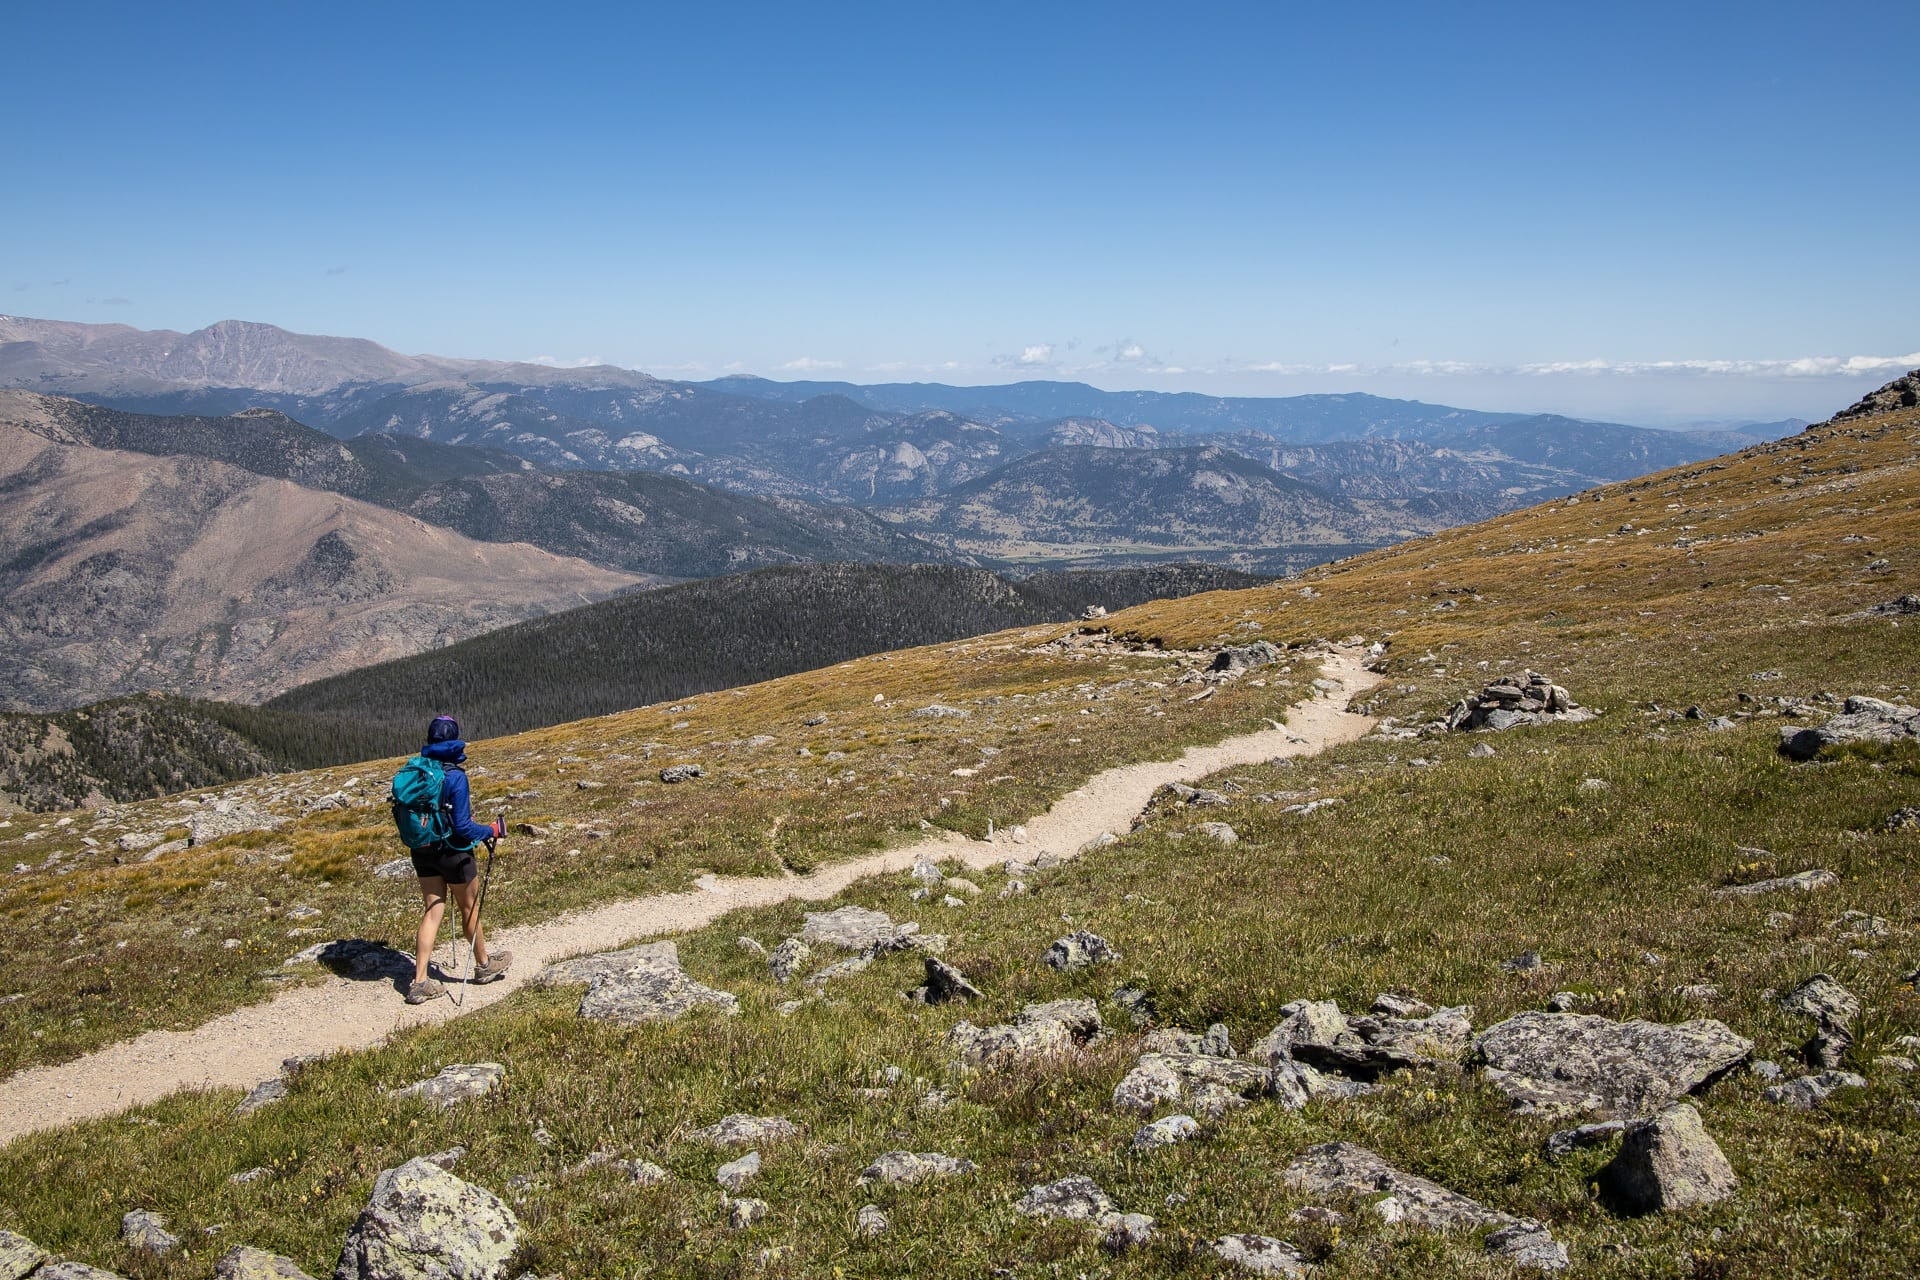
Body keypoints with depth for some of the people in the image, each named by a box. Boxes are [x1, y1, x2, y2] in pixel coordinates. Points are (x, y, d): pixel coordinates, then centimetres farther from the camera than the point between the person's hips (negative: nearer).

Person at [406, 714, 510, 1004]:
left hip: (422, 852, 5)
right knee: (469, 909, 15)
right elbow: (463, 827, -21)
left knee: (432, 911, 12)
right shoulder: (455, 776, -22)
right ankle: (484, 965, 35)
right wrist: (492, 830, -6)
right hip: (453, 853, -5)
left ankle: (419, 982, 8)